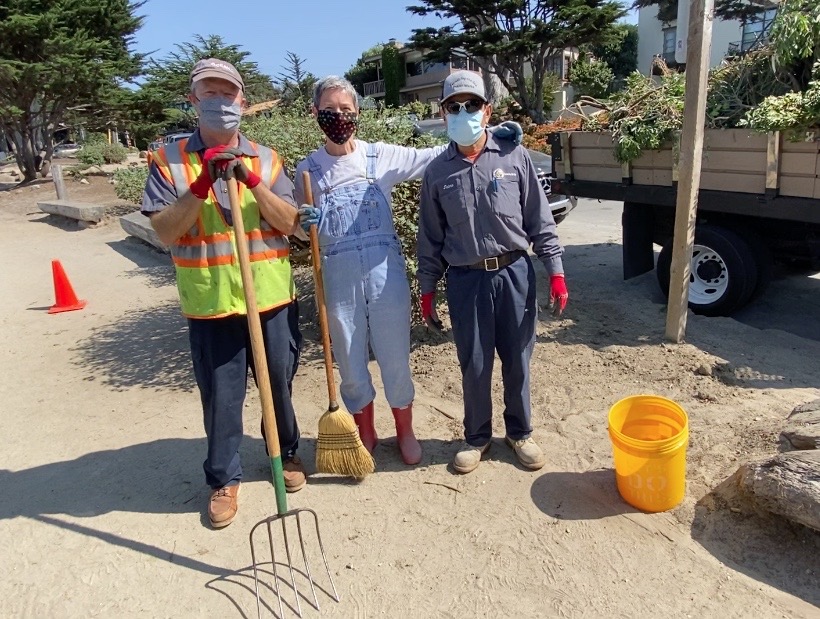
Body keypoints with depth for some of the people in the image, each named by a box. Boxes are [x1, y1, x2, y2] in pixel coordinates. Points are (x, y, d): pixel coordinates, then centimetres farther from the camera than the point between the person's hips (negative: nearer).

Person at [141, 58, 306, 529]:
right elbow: (164, 231, -9)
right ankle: (224, 479, 28)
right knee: (221, 396, 9)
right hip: (210, 303, -1)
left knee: (279, 384, 16)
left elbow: (290, 223, -4)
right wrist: (202, 184, -20)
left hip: (272, 297, 2)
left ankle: (288, 453, 39)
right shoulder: (170, 161, 0)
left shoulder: (265, 159, 4)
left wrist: (252, 181, -17)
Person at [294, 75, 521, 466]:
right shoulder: (308, 169, 5)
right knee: (350, 361, 11)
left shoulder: (380, 155, 2)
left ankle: (405, 432, 30)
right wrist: (307, 222, -12)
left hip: (384, 269, -1)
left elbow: (434, 156, 3)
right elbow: (301, 229, 12)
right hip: (338, 275, 1)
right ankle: (366, 435, 33)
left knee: (395, 357, 8)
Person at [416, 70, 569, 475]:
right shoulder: (437, 171, 2)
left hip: (514, 273, 0)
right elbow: (430, 237, 7)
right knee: (474, 364, 9)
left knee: (517, 360, 11)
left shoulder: (513, 157, -1)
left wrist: (555, 270, -2)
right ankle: (476, 437, 31)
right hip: (466, 279, 0)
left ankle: (519, 433, 34)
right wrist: (427, 289, 7)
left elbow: (539, 219, 2)